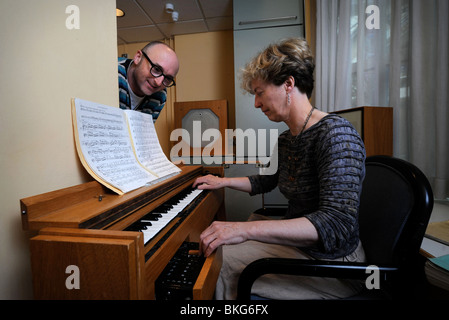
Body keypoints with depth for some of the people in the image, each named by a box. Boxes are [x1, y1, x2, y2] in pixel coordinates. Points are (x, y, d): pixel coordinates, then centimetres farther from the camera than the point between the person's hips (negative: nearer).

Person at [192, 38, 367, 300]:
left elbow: (338, 224, -35)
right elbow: (264, 182, 20)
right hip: (296, 241, 8)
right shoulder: (286, 140, 3)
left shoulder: (336, 132, -24)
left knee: (220, 260, -10)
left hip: (329, 259, -8)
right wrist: (222, 181, 18)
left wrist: (246, 229, -43)